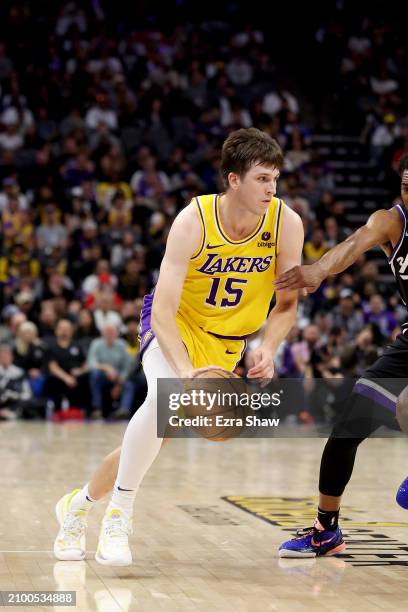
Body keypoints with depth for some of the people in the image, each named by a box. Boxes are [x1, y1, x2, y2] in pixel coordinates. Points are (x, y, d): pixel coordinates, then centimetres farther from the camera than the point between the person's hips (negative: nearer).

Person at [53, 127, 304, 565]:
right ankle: (118, 516, -19)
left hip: (223, 339, 4)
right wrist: (187, 371, -43)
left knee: (162, 430, 3)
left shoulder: (287, 224, -19)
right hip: (173, 321, -3)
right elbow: (163, 309, -29)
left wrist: (267, 348, -26)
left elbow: (286, 303, -7)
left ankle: (79, 504, 27)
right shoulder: (194, 221, -27)